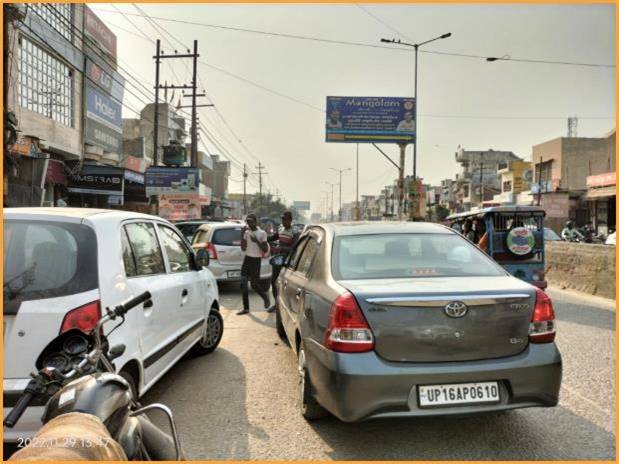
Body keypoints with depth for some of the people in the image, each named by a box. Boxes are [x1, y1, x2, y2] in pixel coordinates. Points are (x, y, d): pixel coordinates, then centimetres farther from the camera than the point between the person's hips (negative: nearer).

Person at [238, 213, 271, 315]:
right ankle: (246, 308, 7)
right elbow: (243, 248, 1)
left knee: (254, 284, -2)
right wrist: (242, 235, -6)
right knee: (243, 284, -1)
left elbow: (265, 250, -9)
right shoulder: (246, 232, 7)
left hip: (256, 260, -5)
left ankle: (266, 298, 28)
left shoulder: (262, 233, -7)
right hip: (247, 259, 5)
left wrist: (257, 241, -19)